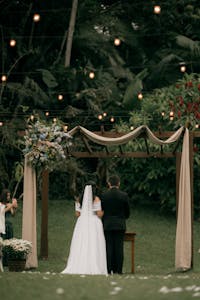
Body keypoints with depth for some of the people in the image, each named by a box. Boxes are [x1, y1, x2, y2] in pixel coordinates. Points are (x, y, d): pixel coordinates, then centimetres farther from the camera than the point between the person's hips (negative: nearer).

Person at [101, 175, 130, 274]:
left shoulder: (104, 195, -5)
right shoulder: (124, 195, -3)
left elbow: (101, 210, 2)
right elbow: (128, 212, 4)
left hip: (107, 225, 0)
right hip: (120, 225, 0)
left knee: (109, 247, 1)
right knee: (119, 248, 2)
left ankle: (109, 269, -1)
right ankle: (118, 270, -1)